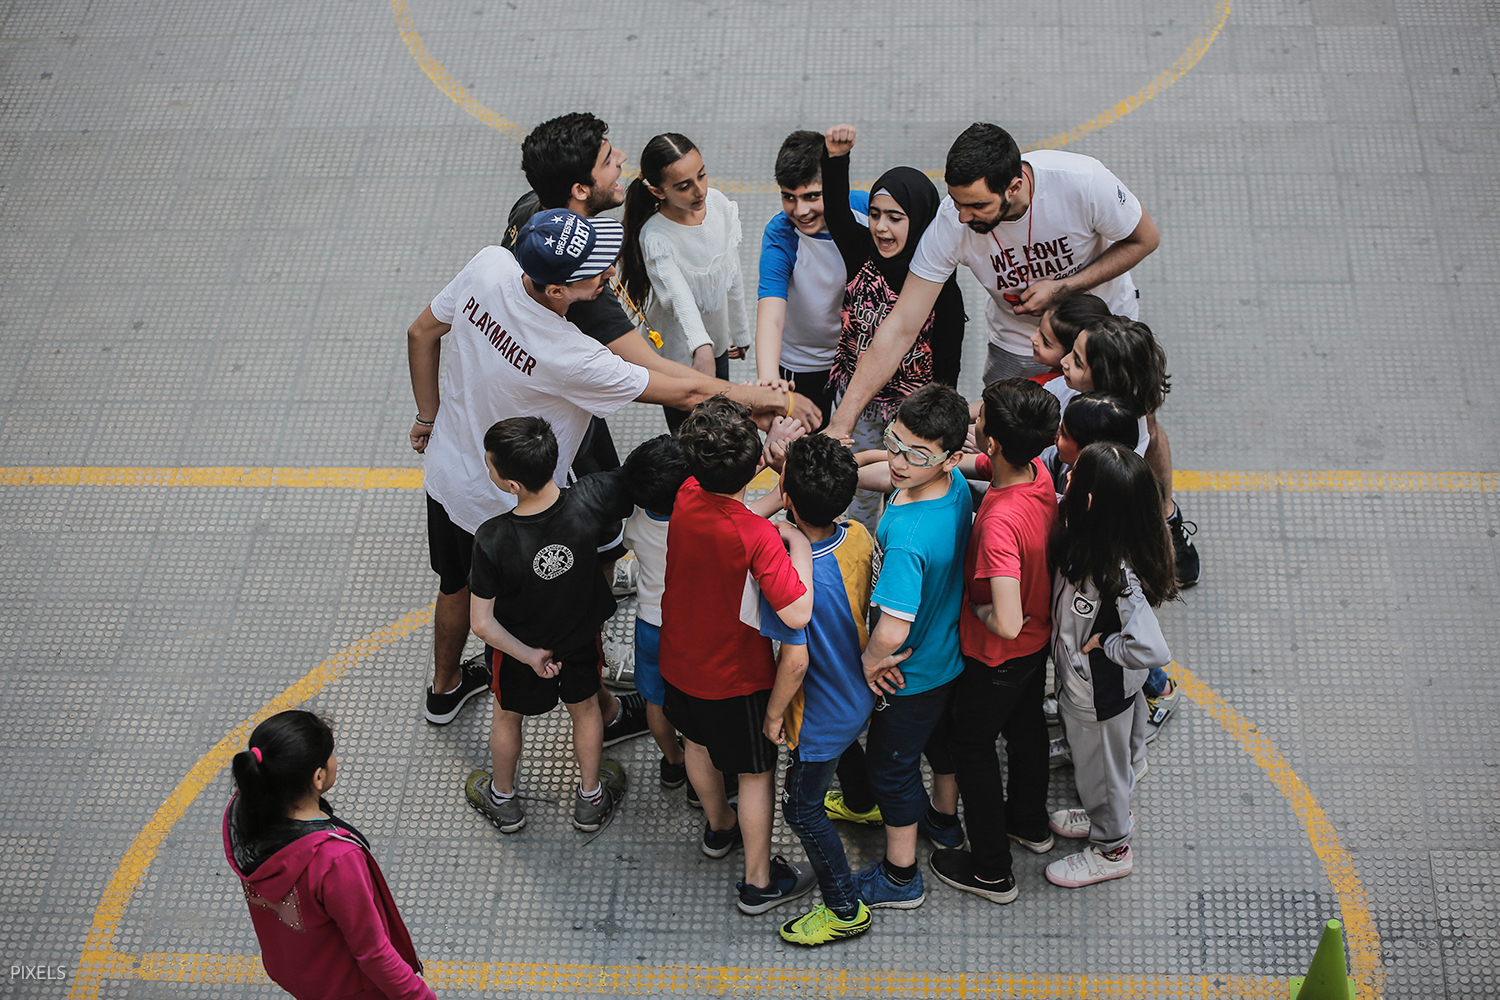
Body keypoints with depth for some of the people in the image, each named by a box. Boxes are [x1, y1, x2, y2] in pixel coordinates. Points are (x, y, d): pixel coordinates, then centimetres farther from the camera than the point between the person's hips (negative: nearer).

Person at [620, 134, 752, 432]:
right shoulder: (654, 237, -31)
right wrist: (701, 347, -63)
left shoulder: (718, 203, -12)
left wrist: (740, 332, 14)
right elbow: (679, 295, -46)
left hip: (718, 341, 6)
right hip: (680, 355, -6)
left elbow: (732, 273, 2)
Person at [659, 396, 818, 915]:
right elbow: (797, 613, -40)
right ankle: (759, 882, 30)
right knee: (756, 773, 15)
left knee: (698, 743, 30)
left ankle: (718, 827, 56)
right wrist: (800, 542, -29)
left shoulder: (684, 498, -17)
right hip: (736, 677, -6)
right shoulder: (759, 538, -35)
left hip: (679, 662, 6)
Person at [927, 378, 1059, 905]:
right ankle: (1031, 822, 55)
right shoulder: (1038, 470, -17)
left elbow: (1006, 623, -45)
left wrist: (979, 608, -22)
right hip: (1039, 636, 7)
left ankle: (991, 871, 32)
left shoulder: (1000, 521, -42)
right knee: (1025, 726, 30)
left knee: (973, 748, 16)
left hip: (995, 657, -7)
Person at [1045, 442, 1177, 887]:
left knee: (1101, 768, 19)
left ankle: (1111, 849, 45)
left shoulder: (1117, 575, -41)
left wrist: (1102, 644, -28)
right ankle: (1106, 816, 59)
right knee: (1103, 762, 33)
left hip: (1099, 694, -7)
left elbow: (1151, 650, -45)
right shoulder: (1082, 536, -17)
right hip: (1084, 682, 7)